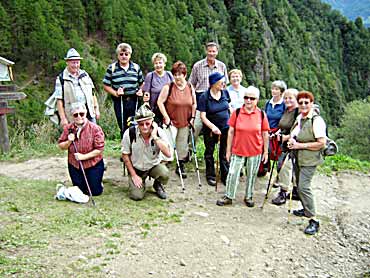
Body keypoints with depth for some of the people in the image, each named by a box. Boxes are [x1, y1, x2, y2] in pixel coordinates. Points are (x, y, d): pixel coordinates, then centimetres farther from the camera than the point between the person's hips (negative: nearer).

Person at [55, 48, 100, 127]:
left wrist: (96, 109, 13)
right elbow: (59, 101, -5)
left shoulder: (84, 75, 13)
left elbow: (92, 93, 18)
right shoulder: (61, 79, -1)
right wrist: (63, 118, -10)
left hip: (89, 112, 4)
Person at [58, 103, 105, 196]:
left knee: (95, 191, 0)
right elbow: (61, 146, 4)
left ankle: (98, 181, 33)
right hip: (74, 166, 3)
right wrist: (69, 142, -17)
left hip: (93, 165, -3)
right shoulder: (68, 128, -3)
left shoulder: (95, 128, -15)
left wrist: (84, 156, -20)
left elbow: (99, 149, -15)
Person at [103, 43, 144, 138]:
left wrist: (140, 91, -3)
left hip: (134, 101, 1)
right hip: (119, 102, -1)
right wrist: (115, 93, -13)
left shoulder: (136, 67, 7)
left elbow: (142, 83, 17)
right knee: (123, 127, 6)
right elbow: (106, 85, 1)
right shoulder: (112, 68, 0)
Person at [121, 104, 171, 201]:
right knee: (136, 196, -18)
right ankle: (141, 182, 19)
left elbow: (168, 154, -28)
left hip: (154, 166, 1)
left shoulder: (159, 132, -18)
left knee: (165, 174, -31)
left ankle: (158, 185, 6)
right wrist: (134, 175, -9)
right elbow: (125, 155, -7)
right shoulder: (129, 133, -20)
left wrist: (155, 137, -33)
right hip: (136, 168, -1)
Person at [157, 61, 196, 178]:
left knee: (182, 146, 14)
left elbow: (194, 104, 10)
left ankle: (180, 166, 30)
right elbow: (160, 102, -9)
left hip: (185, 123, 4)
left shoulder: (190, 87, 0)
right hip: (171, 121, -4)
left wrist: (192, 117, 3)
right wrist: (166, 118, -13)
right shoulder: (168, 87, -12)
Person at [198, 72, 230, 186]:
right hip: (210, 129, -2)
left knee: (224, 153, 7)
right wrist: (212, 126, -28)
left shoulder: (225, 92, -2)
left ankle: (225, 176, 18)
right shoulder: (204, 97, -14)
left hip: (225, 128, 3)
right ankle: (210, 176, 26)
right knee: (209, 153, 12)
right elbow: (203, 116, -15)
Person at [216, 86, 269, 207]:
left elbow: (265, 134, 2)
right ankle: (228, 197, 19)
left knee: (252, 175, 13)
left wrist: (266, 151, 3)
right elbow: (231, 132, -1)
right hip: (238, 150, 0)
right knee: (232, 173, 2)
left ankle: (248, 197, 30)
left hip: (255, 152, 1)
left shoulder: (261, 114, -4)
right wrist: (228, 150, 0)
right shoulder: (237, 112, -5)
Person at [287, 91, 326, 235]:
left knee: (303, 187, -14)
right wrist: (291, 138, 4)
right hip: (298, 157, 9)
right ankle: (306, 209, 36)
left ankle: (313, 220, -8)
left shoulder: (316, 120, -18)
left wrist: (300, 145, -19)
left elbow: (322, 143, -21)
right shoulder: (299, 117, 8)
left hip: (309, 160, -9)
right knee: (299, 185, 17)